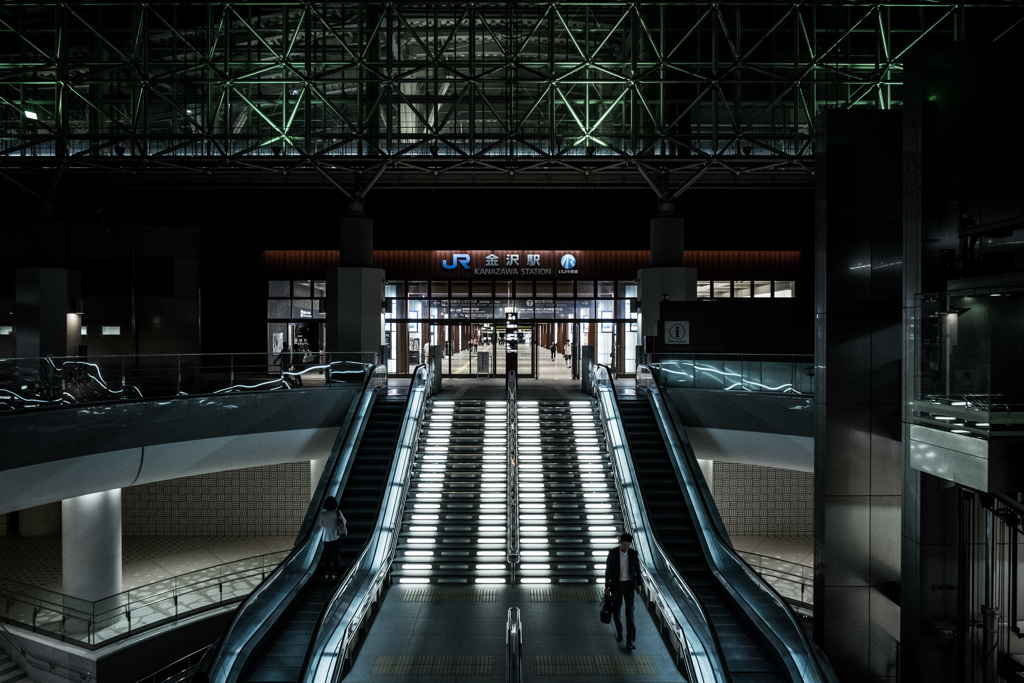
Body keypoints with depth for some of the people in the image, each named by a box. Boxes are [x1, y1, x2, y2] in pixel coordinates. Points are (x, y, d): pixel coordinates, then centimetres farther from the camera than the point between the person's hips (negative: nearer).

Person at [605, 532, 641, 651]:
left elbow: (637, 569, 6)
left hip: (629, 585, 0)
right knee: (616, 610, 11)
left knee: (630, 612, -7)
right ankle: (619, 632, 36)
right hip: (616, 585, 0)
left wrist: (639, 584, 11)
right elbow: (608, 569, -2)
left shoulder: (634, 553, -6)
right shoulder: (612, 553, -9)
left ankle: (630, 641, -7)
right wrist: (607, 586, -1)